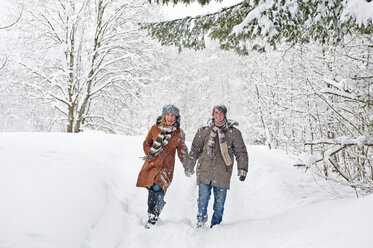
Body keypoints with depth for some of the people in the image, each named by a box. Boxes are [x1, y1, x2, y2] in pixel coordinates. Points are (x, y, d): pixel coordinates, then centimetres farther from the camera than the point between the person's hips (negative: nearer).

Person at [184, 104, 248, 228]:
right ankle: (200, 223, 11)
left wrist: (242, 169, 0)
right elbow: (195, 149, 18)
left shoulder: (233, 132, 8)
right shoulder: (204, 131, 11)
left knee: (219, 203, 2)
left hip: (222, 174, -1)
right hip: (204, 172, 1)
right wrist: (188, 166, 19)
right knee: (203, 200, -3)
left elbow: (241, 152, 9)